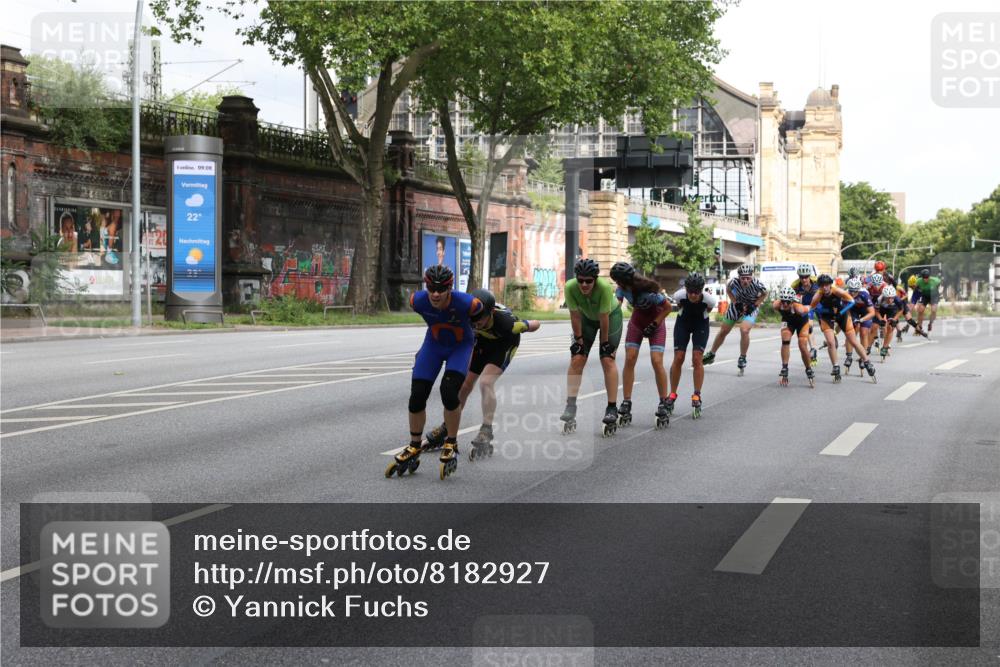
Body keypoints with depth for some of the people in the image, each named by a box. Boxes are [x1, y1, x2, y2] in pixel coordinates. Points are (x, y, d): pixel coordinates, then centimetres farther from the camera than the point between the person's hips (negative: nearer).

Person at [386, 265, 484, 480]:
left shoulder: (467, 304, -34)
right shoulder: (417, 301, -25)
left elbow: (480, 313, -8)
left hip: (461, 345, -3)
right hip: (434, 343, 3)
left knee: (449, 391, -23)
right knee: (417, 394, -5)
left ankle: (451, 446, -3)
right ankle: (414, 448, 14)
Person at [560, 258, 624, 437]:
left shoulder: (604, 287, -39)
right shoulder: (570, 287, -31)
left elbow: (604, 319, -29)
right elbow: (575, 316, -21)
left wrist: (605, 343, -21)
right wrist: (578, 340, -14)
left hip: (611, 315, -3)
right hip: (587, 317, 3)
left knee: (607, 360, -13)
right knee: (577, 359, -8)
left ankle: (612, 409, -11)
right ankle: (570, 408, -6)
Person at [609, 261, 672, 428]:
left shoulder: (649, 291, -34)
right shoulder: (622, 289, -19)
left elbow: (668, 308, -21)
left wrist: (653, 325, -20)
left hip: (655, 323, -5)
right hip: (636, 322, 5)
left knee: (656, 361, -16)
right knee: (629, 359, -7)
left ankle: (663, 404, -4)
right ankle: (626, 404, -3)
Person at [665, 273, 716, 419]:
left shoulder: (709, 299, -30)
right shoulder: (679, 295, -29)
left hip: (701, 325, -1)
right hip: (683, 323, 1)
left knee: (697, 358, -13)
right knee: (678, 358, -7)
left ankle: (697, 397, -4)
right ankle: (672, 395, 5)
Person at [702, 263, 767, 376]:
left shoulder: (756, 284, -33)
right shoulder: (734, 282, -29)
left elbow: (764, 294, -10)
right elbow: (728, 290, -4)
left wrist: (754, 305, -19)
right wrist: (735, 302, -15)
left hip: (750, 308, -3)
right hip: (737, 306, 3)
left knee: (744, 330, -26)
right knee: (723, 331, 11)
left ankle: (742, 358, -6)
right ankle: (711, 355, 33)